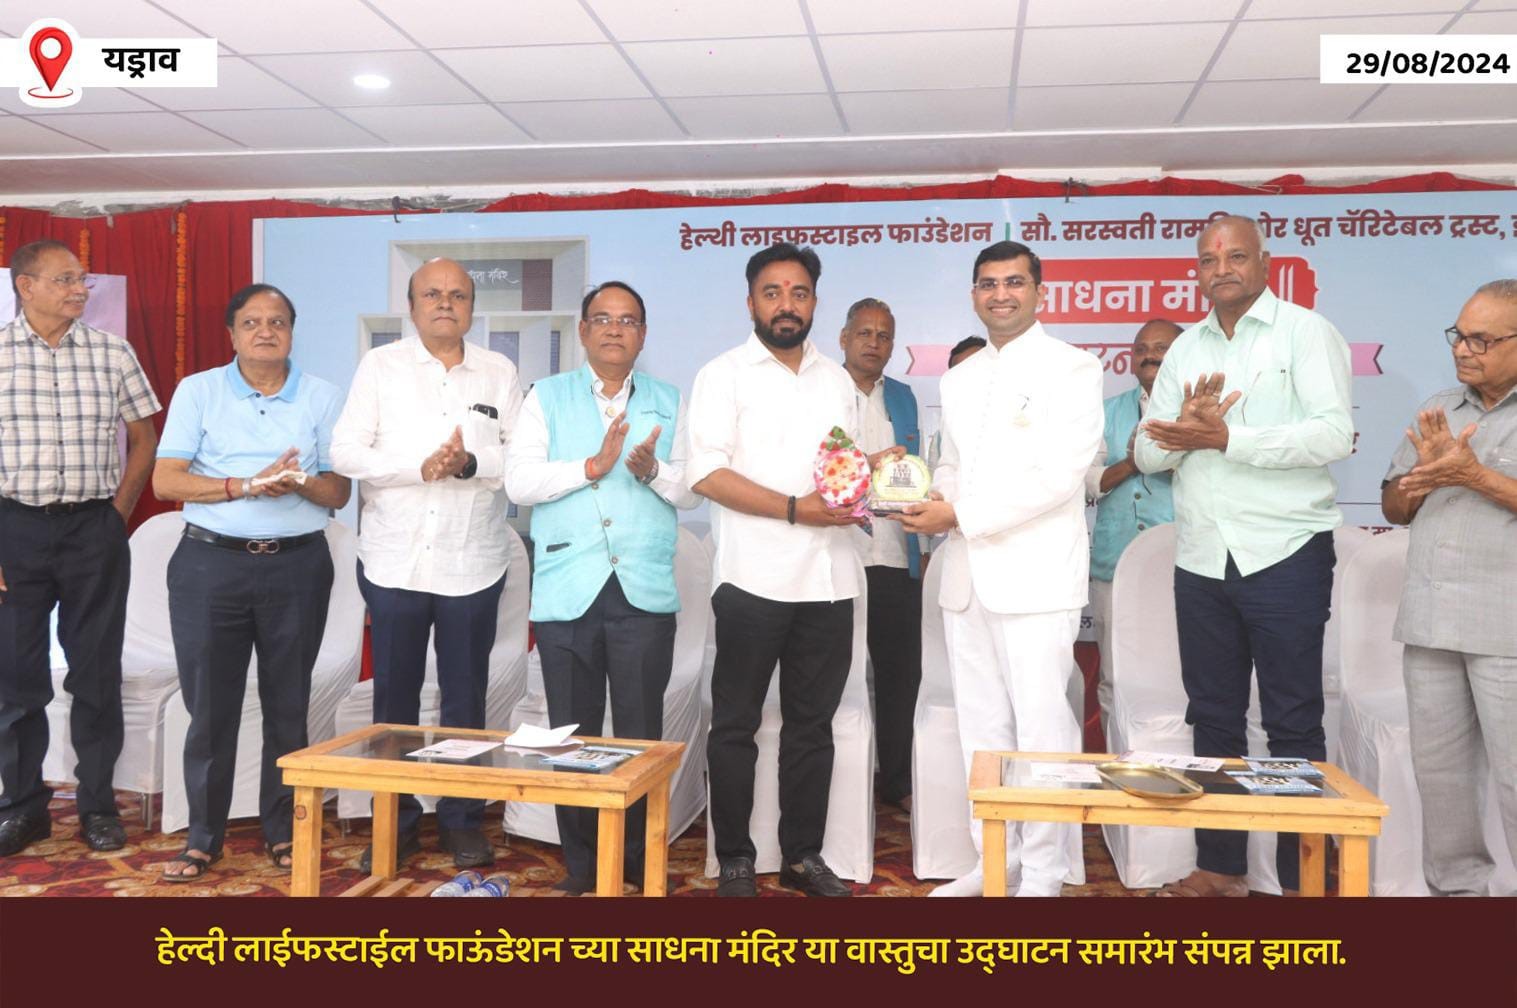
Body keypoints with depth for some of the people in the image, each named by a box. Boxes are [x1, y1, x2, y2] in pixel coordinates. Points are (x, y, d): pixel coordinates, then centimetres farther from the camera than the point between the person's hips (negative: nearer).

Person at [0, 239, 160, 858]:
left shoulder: (111, 353, 4)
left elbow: (143, 440, 10)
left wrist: (117, 517, 3)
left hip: (94, 530, 1)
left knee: (97, 673, 6)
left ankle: (98, 803, 18)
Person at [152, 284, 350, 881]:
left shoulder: (322, 397, 7)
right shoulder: (198, 391, 5)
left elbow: (338, 491, 4)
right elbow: (165, 479, -4)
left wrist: (300, 482, -18)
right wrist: (246, 485, -18)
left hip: (297, 566, 1)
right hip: (211, 563, 0)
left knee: (288, 704, 7)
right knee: (209, 704, 3)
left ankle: (282, 831, 19)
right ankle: (203, 837, 16)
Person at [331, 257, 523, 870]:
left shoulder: (500, 373, 7)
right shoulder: (380, 366, 5)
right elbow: (345, 452, -5)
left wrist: (471, 462, -19)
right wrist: (420, 466, -17)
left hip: (472, 562, 0)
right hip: (394, 560, 0)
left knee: (465, 698, 7)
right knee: (394, 698, 8)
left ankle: (462, 821, 19)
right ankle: (396, 820, 21)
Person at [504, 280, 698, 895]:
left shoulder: (668, 403, 12)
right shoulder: (547, 398, 9)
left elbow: (691, 491, 7)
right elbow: (518, 482, -3)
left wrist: (653, 471, -12)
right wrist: (592, 467, -12)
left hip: (645, 591, 0)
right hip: (567, 589, 0)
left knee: (641, 734, 4)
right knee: (573, 734, 6)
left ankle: (640, 860, 18)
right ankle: (580, 863, 19)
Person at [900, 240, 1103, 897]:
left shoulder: (1071, 370, -4)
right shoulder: (960, 379, 18)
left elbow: (1058, 475, -14)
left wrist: (960, 514, -15)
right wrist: (932, 495, 2)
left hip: (1035, 577, -7)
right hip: (967, 574, 7)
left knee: (1041, 726, -3)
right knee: (980, 727, 11)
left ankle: (1043, 873, 9)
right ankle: (995, 860, 22)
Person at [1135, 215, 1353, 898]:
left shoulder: (1305, 332, -1)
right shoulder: (1185, 349, 14)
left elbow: (1335, 435, -15)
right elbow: (1148, 454, 10)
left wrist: (1223, 437, -18)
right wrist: (1187, 429, -12)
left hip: (1285, 555, -5)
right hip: (1202, 559, 5)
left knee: (1294, 724, 0)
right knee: (1213, 719, 11)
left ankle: (1303, 878, 10)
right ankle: (1219, 868, 22)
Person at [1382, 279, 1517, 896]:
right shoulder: (1439, 410, 14)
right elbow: (1394, 507, 14)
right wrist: (1425, 475, -5)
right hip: (1430, 620, 6)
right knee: (1438, 768, 11)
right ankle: (1457, 885, 23)